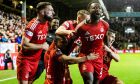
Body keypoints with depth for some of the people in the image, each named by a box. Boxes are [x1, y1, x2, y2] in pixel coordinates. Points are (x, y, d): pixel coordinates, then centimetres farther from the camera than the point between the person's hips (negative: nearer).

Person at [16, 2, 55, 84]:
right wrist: (42, 46, -20)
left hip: (35, 60, 8)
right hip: (25, 59, -8)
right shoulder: (33, 25, -22)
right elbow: (24, 45, -28)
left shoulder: (47, 24, 2)